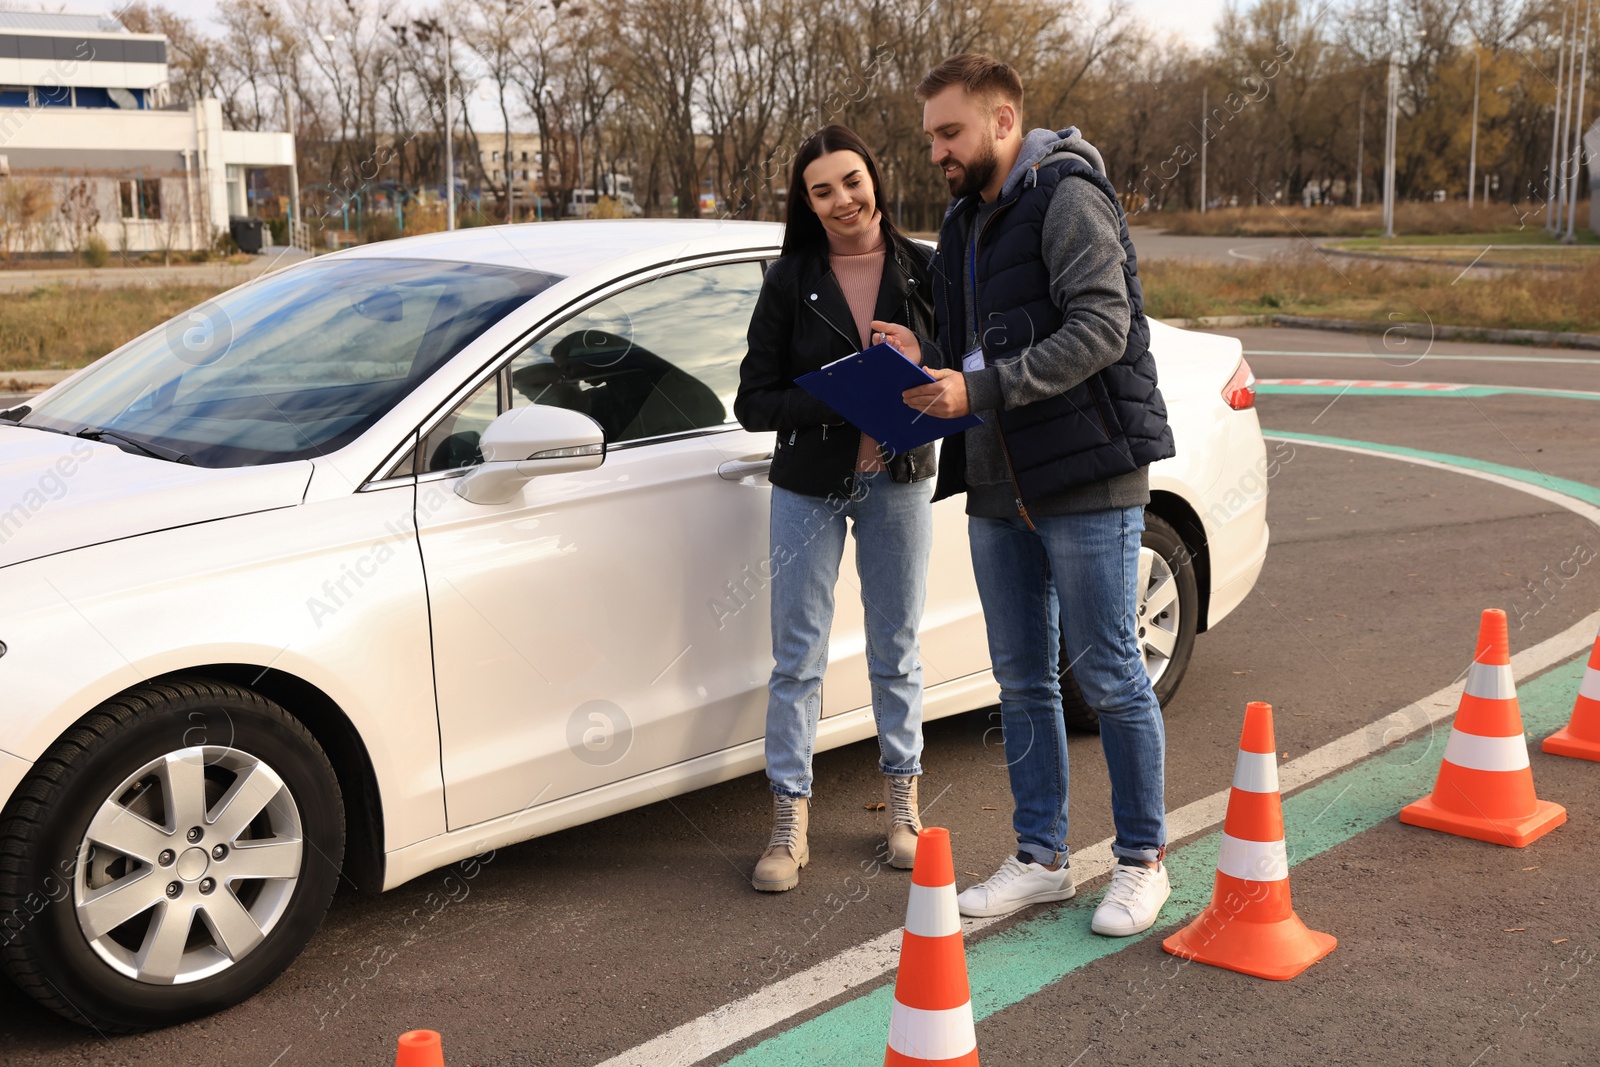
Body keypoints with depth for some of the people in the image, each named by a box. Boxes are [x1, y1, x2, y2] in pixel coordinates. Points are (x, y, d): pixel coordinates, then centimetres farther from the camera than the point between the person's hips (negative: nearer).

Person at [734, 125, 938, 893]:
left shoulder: (923, 270, -2)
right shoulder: (790, 280, -4)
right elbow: (754, 400, -7)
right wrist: (840, 403, -22)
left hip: (897, 479, 1)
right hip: (808, 486, -1)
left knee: (896, 652, 11)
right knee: (797, 659, 2)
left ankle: (901, 797, 28)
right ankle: (789, 820, 12)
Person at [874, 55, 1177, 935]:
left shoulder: (1067, 199, -9)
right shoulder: (964, 223, 17)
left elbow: (1102, 329, -20)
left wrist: (981, 388, -25)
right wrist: (928, 359, 0)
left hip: (1085, 479, -8)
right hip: (998, 485, 8)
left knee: (1110, 678, 1)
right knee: (1022, 681, 12)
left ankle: (1142, 861, 15)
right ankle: (1040, 859, 24)